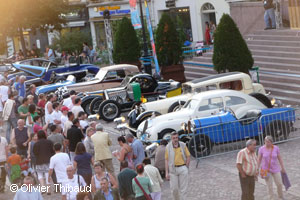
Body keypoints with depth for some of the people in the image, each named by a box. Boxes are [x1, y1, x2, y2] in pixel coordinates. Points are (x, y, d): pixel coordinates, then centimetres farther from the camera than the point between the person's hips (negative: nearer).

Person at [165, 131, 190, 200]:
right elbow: (166, 160, 0)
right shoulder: (168, 147, -2)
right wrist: (167, 172, -4)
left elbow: (188, 156, 5)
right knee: (174, 188, 1)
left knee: (183, 188, 2)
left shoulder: (183, 145, -1)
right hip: (173, 169, 0)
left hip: (183, 169, 0)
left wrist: (186, 168, -1)